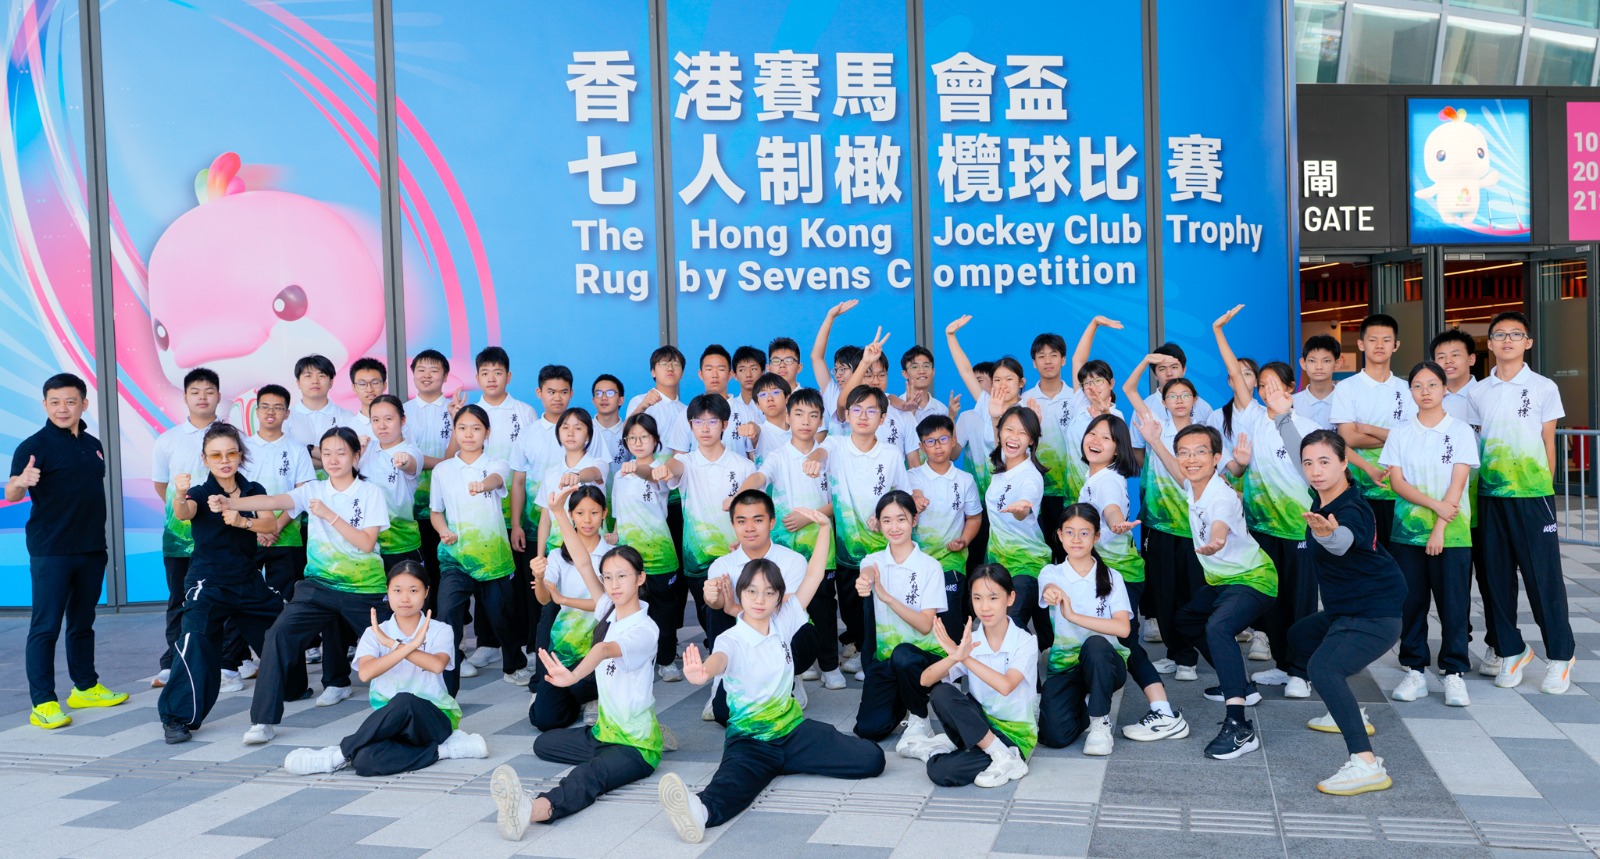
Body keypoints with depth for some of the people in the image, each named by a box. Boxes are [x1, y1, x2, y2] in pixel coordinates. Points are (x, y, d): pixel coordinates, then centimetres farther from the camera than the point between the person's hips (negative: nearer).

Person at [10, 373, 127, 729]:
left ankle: (85, 688, 27)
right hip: (51, 552, -6)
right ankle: (43, 703, 0)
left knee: (83, 622, 16)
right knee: (45, 627, -3)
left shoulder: (93, 444, 11)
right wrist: (21, 482, -42)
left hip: (91, 551, 6)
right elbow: (11, 494, -18)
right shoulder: (34, 445, -9)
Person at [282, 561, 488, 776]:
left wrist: (393, 644, -21)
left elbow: (437, 665, -22)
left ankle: (339, 754, -19)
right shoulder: (374, 634, 5)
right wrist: (410, 646, -25)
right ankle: (442, 749, -18)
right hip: (390, 722, 2)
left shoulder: (440, 630, 2)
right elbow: (365, 673, -17)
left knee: (404, 702, -38)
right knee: (365, 761, -33)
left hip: (435, 718, -2)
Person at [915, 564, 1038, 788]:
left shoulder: (1025, 642, -12)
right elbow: (926, 680, -16)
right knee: (940, 693, -27)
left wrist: (965, 657, -33)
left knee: (940, 771, -25)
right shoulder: (969, 642, -3)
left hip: (1015, 736, -4)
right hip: (981, 722, 4)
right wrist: (954, 657, -35)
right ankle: (960, 743, -6)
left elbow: (1005, 686, -31)